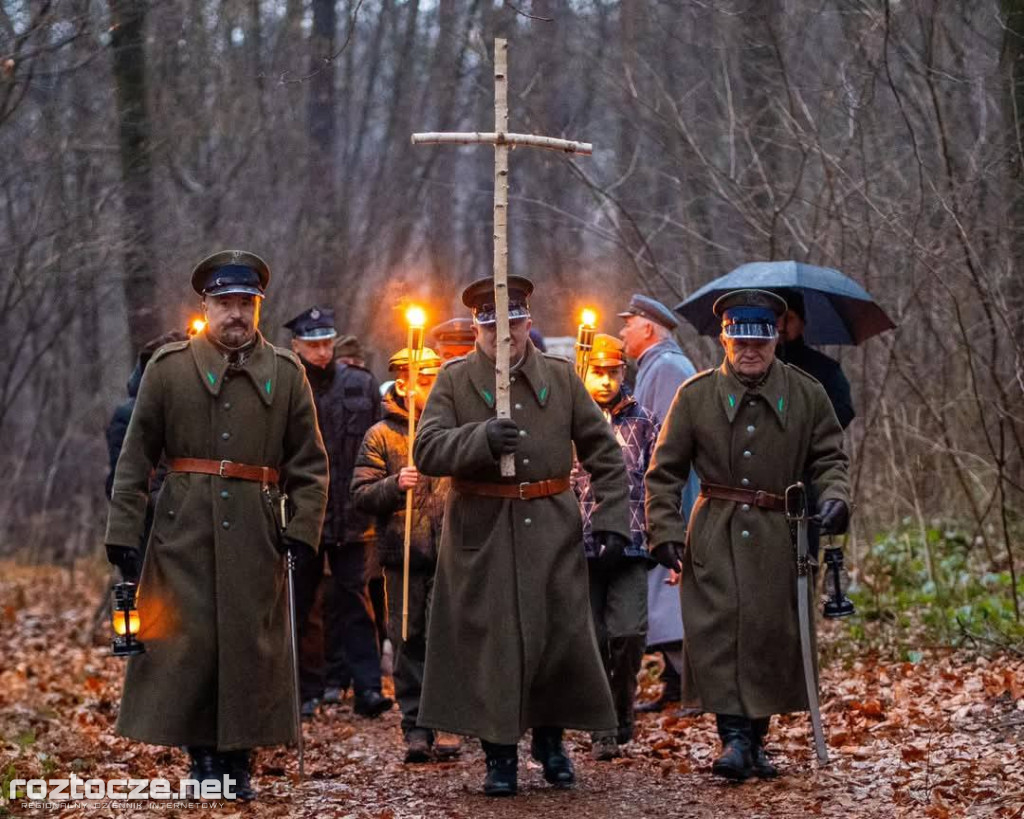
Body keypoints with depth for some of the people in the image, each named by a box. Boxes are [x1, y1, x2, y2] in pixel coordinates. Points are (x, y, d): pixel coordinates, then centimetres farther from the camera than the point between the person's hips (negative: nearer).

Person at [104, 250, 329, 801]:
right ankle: (203, 758, 9)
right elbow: (136, 457, 4)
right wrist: (123, 531, -1)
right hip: (183, 529, -1)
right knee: (185, 641, -2)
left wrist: (304, 528, -2)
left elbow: (310, 463, 9)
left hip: (256, 532, 1)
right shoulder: (168, 367, 4)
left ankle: (238, 760, 11)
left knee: (251, 643, 1)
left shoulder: (286, 373, 8)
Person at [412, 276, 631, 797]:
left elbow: (604, 452, 10)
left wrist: (611, 518, 1)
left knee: (563, 635, 4)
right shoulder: (455, 380, 2)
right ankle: (499, 755, 10)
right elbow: (427, 451, -8)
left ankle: (549, 738, 25)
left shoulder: (561, 377, 8)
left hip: (552, 532, 2)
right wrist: (482, 438, -24)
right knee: (490, 641, -1)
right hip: (482, 534, -2)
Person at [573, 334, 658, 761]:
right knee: (592, 639, 0)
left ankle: (622, 706, 11)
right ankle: (603, 729, 11)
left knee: (629, 633, -12)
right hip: (580, 547, 0)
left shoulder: (642, 421, 8)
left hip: (630, 546, 0)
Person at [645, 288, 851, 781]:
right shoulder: (696, 395, 3)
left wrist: (834, 498, -10)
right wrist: (665, 531, -3)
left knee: (773, 634, 2)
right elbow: (664, 471, 6)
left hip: (779, 536, 1)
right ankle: (733, 737, -11)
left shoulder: (806, 395, 5)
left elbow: (830, 458, 11)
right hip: (714, 537, -1)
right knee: (718, 630, -11)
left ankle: (757, 739, 16)